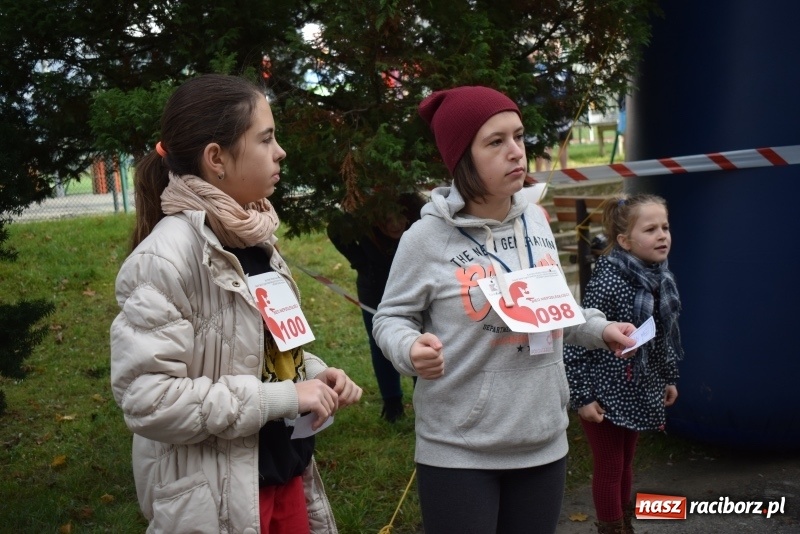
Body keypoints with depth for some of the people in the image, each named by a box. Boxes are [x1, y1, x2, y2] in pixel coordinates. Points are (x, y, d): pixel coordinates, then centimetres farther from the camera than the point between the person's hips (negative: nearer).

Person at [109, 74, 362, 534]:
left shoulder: (254, 238, 6)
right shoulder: (167, 255, -21)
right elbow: (147, 398, -26)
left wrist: (314, 373, -1)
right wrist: (282, 397, -23)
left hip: (284, 472, 8)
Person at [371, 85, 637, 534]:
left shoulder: (536, 221, 4)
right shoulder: (428, 238, -14)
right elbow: (392, 317, -6)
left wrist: (599, 329, 6)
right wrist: (411, 349, -26)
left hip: (543, 441, 6)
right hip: (459, 450, -5)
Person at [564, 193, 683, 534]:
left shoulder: (661, 280, -1)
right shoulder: (606, 282, -23)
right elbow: (577, 340, -20)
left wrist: (669, 378, 18)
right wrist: (582, 397, -19)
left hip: (637, 393, 7)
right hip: (605, 395, -7)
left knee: (626, 464, 19)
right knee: (609, 468, 6)